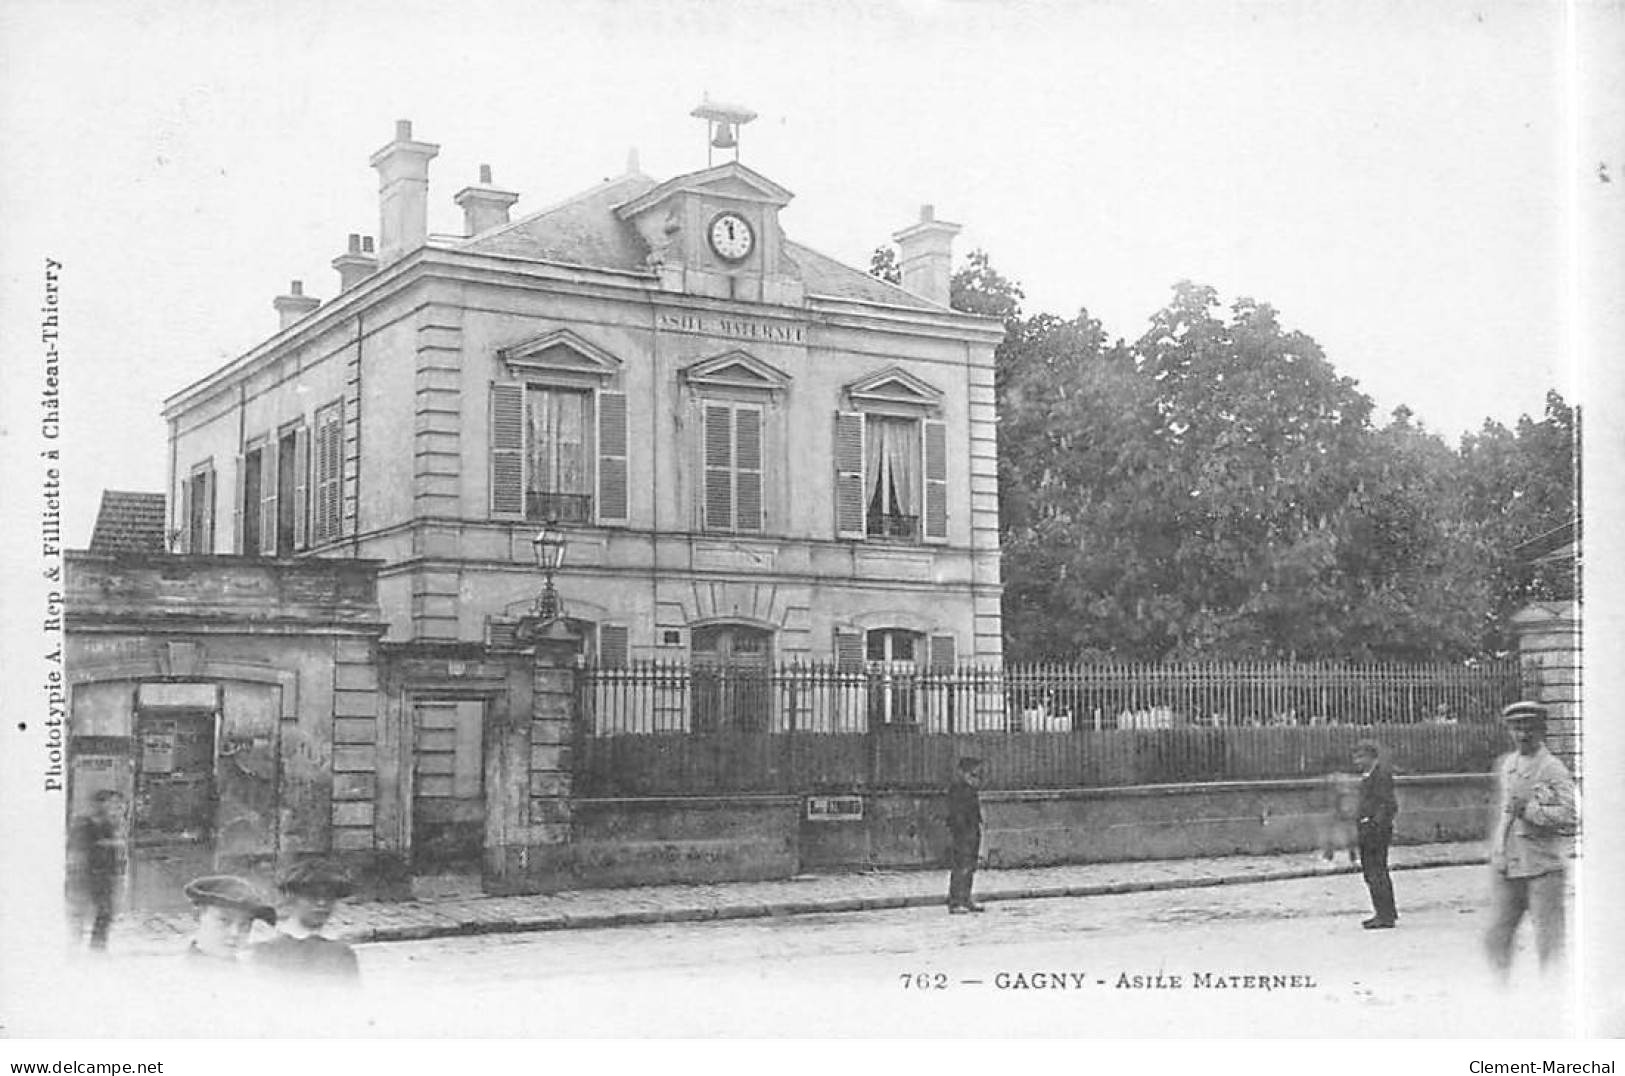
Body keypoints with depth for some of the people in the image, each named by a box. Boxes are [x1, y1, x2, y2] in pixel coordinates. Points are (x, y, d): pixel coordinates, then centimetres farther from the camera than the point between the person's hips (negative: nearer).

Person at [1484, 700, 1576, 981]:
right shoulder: (1504, 765, 13)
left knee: (1549, 940, 0)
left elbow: (1569, 815, -18)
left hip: (1544, 866, -6)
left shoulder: (1553, 770, -7)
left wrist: (1529, 810, -18)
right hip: (1506, 867, 6)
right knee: (1496, 938, 6)